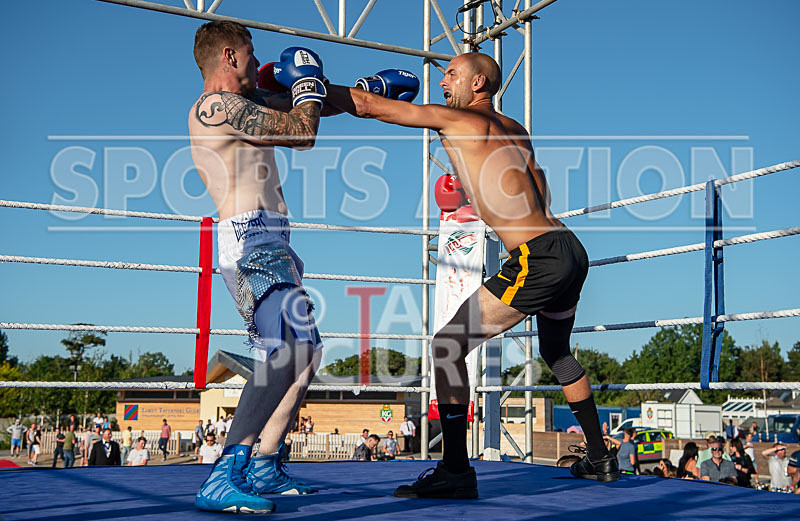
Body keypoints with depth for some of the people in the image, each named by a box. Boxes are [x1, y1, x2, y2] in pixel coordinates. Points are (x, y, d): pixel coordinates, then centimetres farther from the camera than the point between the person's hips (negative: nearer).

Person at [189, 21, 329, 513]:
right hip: (251, 238, -11)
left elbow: (295, 105, 36)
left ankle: (264, 468, 14)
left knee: (303, 353, 12)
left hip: (266, 245, 11)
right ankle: (224, 478, -29)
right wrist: (308, 81, 14)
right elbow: (302, 133, -4)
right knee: (288, 353, -24)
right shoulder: (219, 106, -7)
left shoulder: (240, 102, 23)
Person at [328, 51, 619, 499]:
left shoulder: (458, 121, -2)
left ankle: (456, 472, -7)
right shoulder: (514, 130, 19)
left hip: (540, 259, -9)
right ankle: (601, 459, 37)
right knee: (557, 352, 28)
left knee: (448, 345, -6)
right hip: (572, 251, 9)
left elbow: (367, 105, -1)